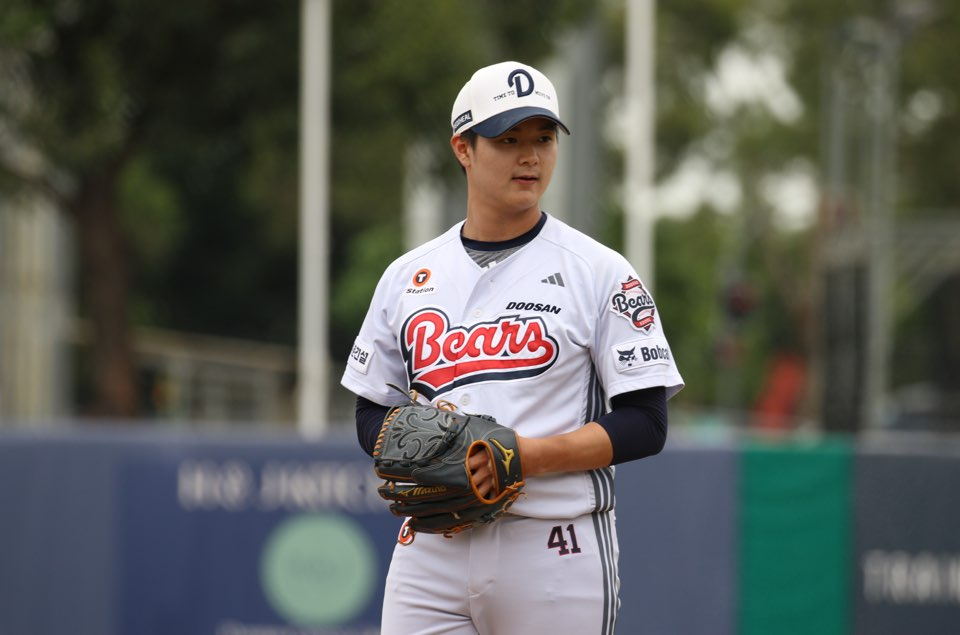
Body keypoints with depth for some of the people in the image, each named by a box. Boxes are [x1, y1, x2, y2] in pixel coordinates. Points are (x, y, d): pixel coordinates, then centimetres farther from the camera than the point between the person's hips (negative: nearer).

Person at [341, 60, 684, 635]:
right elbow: (372, 415, 17)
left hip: (556, 550, -3)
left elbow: (645, 425, -4)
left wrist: (530, 455, -17)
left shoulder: (601, 272, 0)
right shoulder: (407, 276, 12)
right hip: (430, 548, 3)